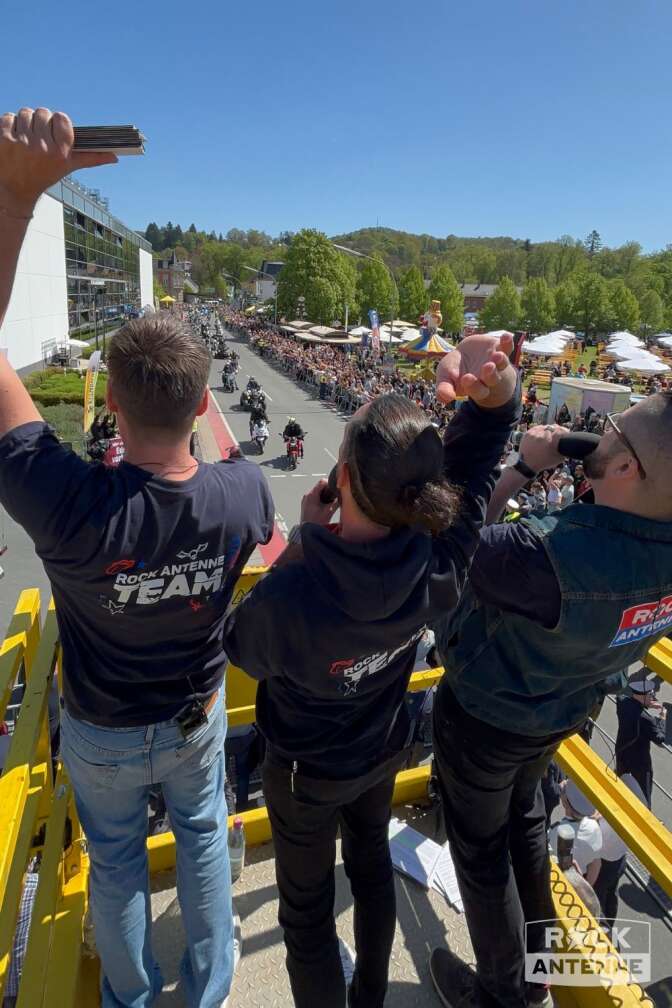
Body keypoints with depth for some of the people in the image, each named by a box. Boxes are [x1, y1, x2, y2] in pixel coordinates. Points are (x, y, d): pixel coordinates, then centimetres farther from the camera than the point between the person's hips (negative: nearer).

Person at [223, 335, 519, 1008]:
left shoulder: (289, 597, -42)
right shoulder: (439, 565, -30)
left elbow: (242, 649, -17)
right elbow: (479, 444, -19)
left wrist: (300, 544, -22)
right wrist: (491, 380, -40)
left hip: (305, 773, -5)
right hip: (383, 752, 5)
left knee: (307, 908, 23)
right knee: (373, 866, 33)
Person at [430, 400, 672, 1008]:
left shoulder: (553, 554, -43)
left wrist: (523, 469, -21)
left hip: (483, 717, -6)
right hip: (562, 711, 7)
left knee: (481, 848, 20)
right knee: (524, 819, 33)